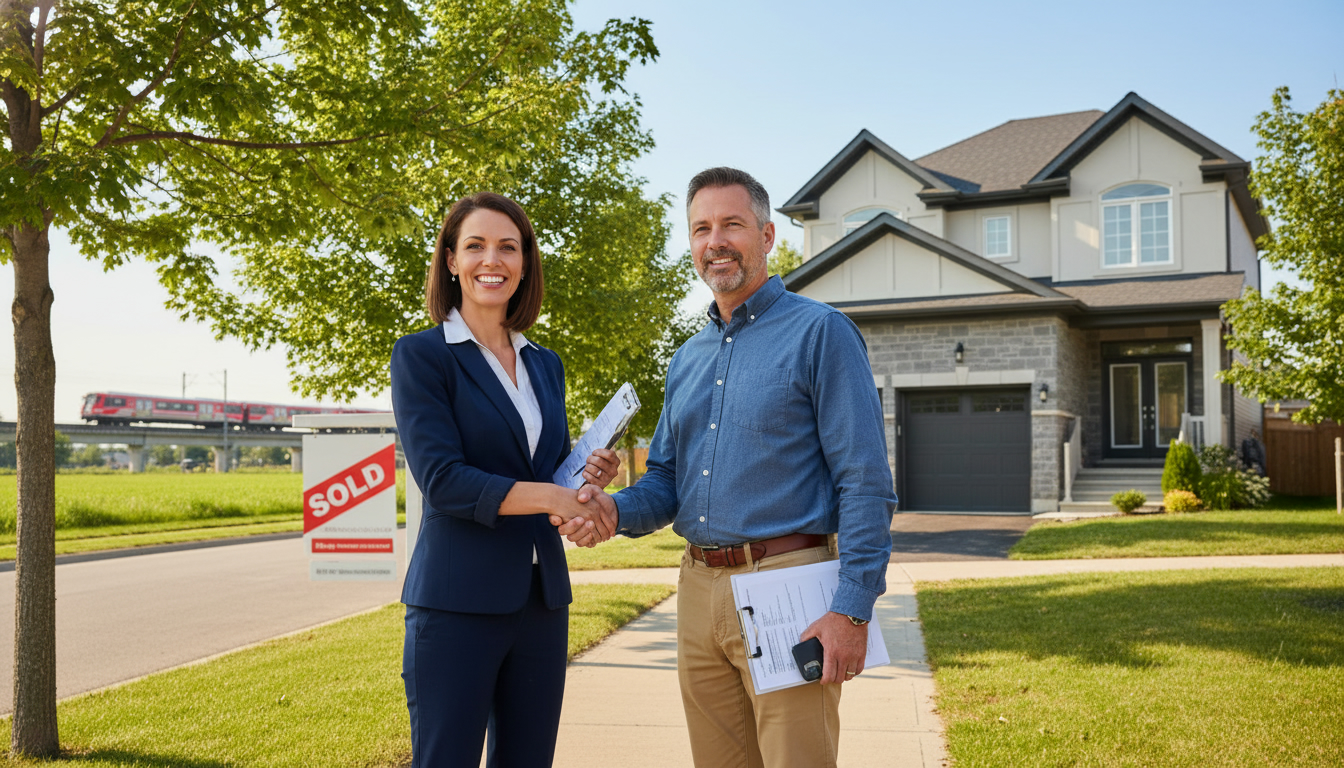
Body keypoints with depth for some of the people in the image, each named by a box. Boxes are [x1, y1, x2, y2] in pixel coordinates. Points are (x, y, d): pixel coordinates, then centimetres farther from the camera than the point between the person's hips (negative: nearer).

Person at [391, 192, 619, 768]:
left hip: (542, 600, 6)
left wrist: (589, 475, -3)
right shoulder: (421, 355, -4)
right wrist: (552, 497, -21)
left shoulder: (546, 365, 14)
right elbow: (441, 479, -14)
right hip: (458, 603, -6)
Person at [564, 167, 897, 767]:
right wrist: (617, 509, -4)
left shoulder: (820, 333, -5)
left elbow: (865, 482, -11)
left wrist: (852, 609, -18)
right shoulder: (687, 358, 16)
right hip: (699, 589, 7)